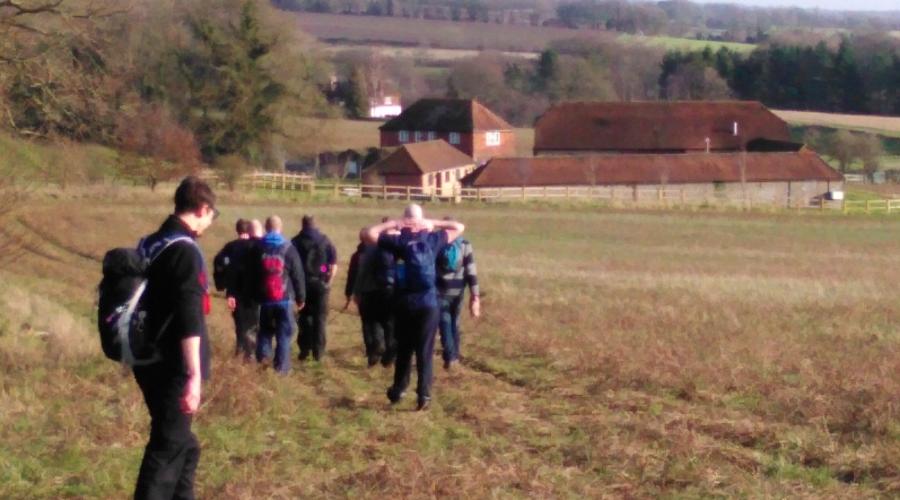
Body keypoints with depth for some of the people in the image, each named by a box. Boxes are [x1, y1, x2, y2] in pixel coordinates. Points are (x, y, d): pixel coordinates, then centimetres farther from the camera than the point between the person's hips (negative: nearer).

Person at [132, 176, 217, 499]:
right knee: (167, 449, -5)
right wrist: (194, 376, -23)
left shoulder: (149, 245, 12)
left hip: (149, 362, 9)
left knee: (182, 445, 20)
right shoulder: (185, 251, -16)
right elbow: (189, 321, -22)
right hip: (172, 368, -9)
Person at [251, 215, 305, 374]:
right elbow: (297, 275, -4)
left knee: (265, 330, 20)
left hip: (265, 298, 3)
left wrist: (255, 295, 17)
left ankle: (262, 358, 14)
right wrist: (301, 297, 4)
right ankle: (281, 365, -1)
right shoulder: (288, 249, -6)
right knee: (284, 332, 1)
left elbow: (252, 275, 11)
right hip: (285, 298, -3)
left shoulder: (258, 248, 5)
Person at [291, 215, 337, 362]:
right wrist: (329, 281, 4)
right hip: (320, 283, 0)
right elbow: (334, 264, -4)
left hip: (303, 284, 0)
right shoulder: (325, 241, 2)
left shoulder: (296, 242, -1)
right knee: (320, 317, 6)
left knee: (304, 317, 9)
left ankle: (304, 350, 7)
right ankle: (318, 351, 5)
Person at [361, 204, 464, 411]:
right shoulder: (433, 239, 0)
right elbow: (459, 227, 14)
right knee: (425, 351, 2)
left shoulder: (398, 241, -4)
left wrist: (390, 224, -1)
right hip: (428, 303, 0)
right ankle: (423, 395, -2)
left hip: (404, 303, 0)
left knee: (403, 349, 15)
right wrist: (433, 223, 8)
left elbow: (365, 234, -9)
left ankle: (398, 390, 23)